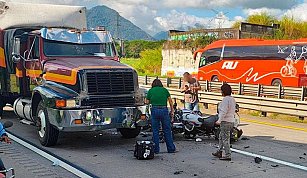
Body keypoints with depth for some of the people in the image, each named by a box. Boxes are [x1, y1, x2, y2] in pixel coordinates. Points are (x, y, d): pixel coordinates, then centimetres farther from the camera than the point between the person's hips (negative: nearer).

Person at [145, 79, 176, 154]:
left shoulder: (150, 91, 9)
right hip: (164, 110, 0)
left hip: (154, 110, 0)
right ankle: (171, 148, 12)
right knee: (167, 130, 7)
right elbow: (170, 101, 8)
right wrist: (172, 111, 13)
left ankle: (156, 149, 9)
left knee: (155, 131, 7)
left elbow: (147, 102, 9)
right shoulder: (165, 90, 10)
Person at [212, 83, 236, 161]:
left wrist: (219, 120, -17)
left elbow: (223, 111, -22)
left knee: (225, 138, -5)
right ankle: (219, 152, 29)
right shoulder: (232, 99, 13)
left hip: (225, 121, -10)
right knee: (221, 137, 20)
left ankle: (227, 155, -3)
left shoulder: (226, 99, -17)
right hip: (231, 120, 10)